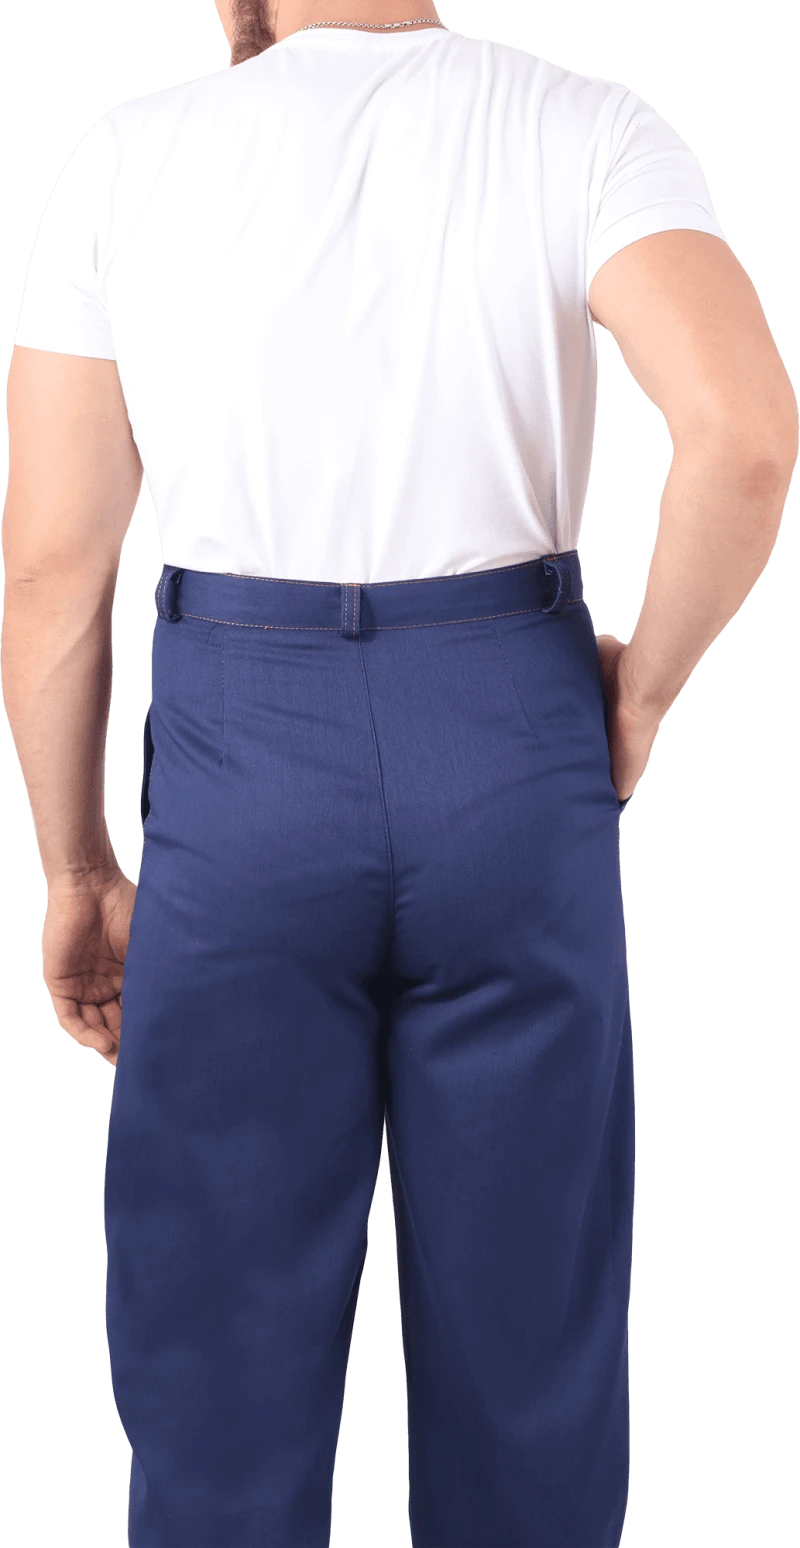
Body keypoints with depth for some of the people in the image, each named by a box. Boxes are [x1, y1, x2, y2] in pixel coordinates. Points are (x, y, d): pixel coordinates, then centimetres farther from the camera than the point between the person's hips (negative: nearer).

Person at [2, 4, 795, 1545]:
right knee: (524, 1333, 16)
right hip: (507, 736, 0)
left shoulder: (125, 157, 4)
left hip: (238, 749, 0)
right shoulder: (586, 125, 1)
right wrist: (640, 679, 0)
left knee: (225, 1357, 12)